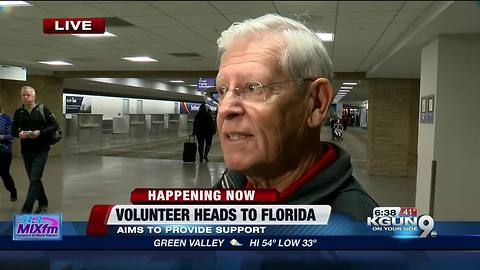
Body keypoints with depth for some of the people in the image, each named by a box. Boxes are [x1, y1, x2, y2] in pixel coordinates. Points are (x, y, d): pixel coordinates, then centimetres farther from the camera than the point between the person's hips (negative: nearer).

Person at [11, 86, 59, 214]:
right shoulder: (18, 112, 7)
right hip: (26, 151, 5)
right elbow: (13, 130, 11)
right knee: (34, 179, 14)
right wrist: (19, 134, -12)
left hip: (41, 151, -4)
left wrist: (40, 132, -18)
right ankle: (43, 203, 32)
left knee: (34, 179, -10)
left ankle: (26, 210, -9)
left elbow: (55, 126, -5)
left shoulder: (43, 109, -4)